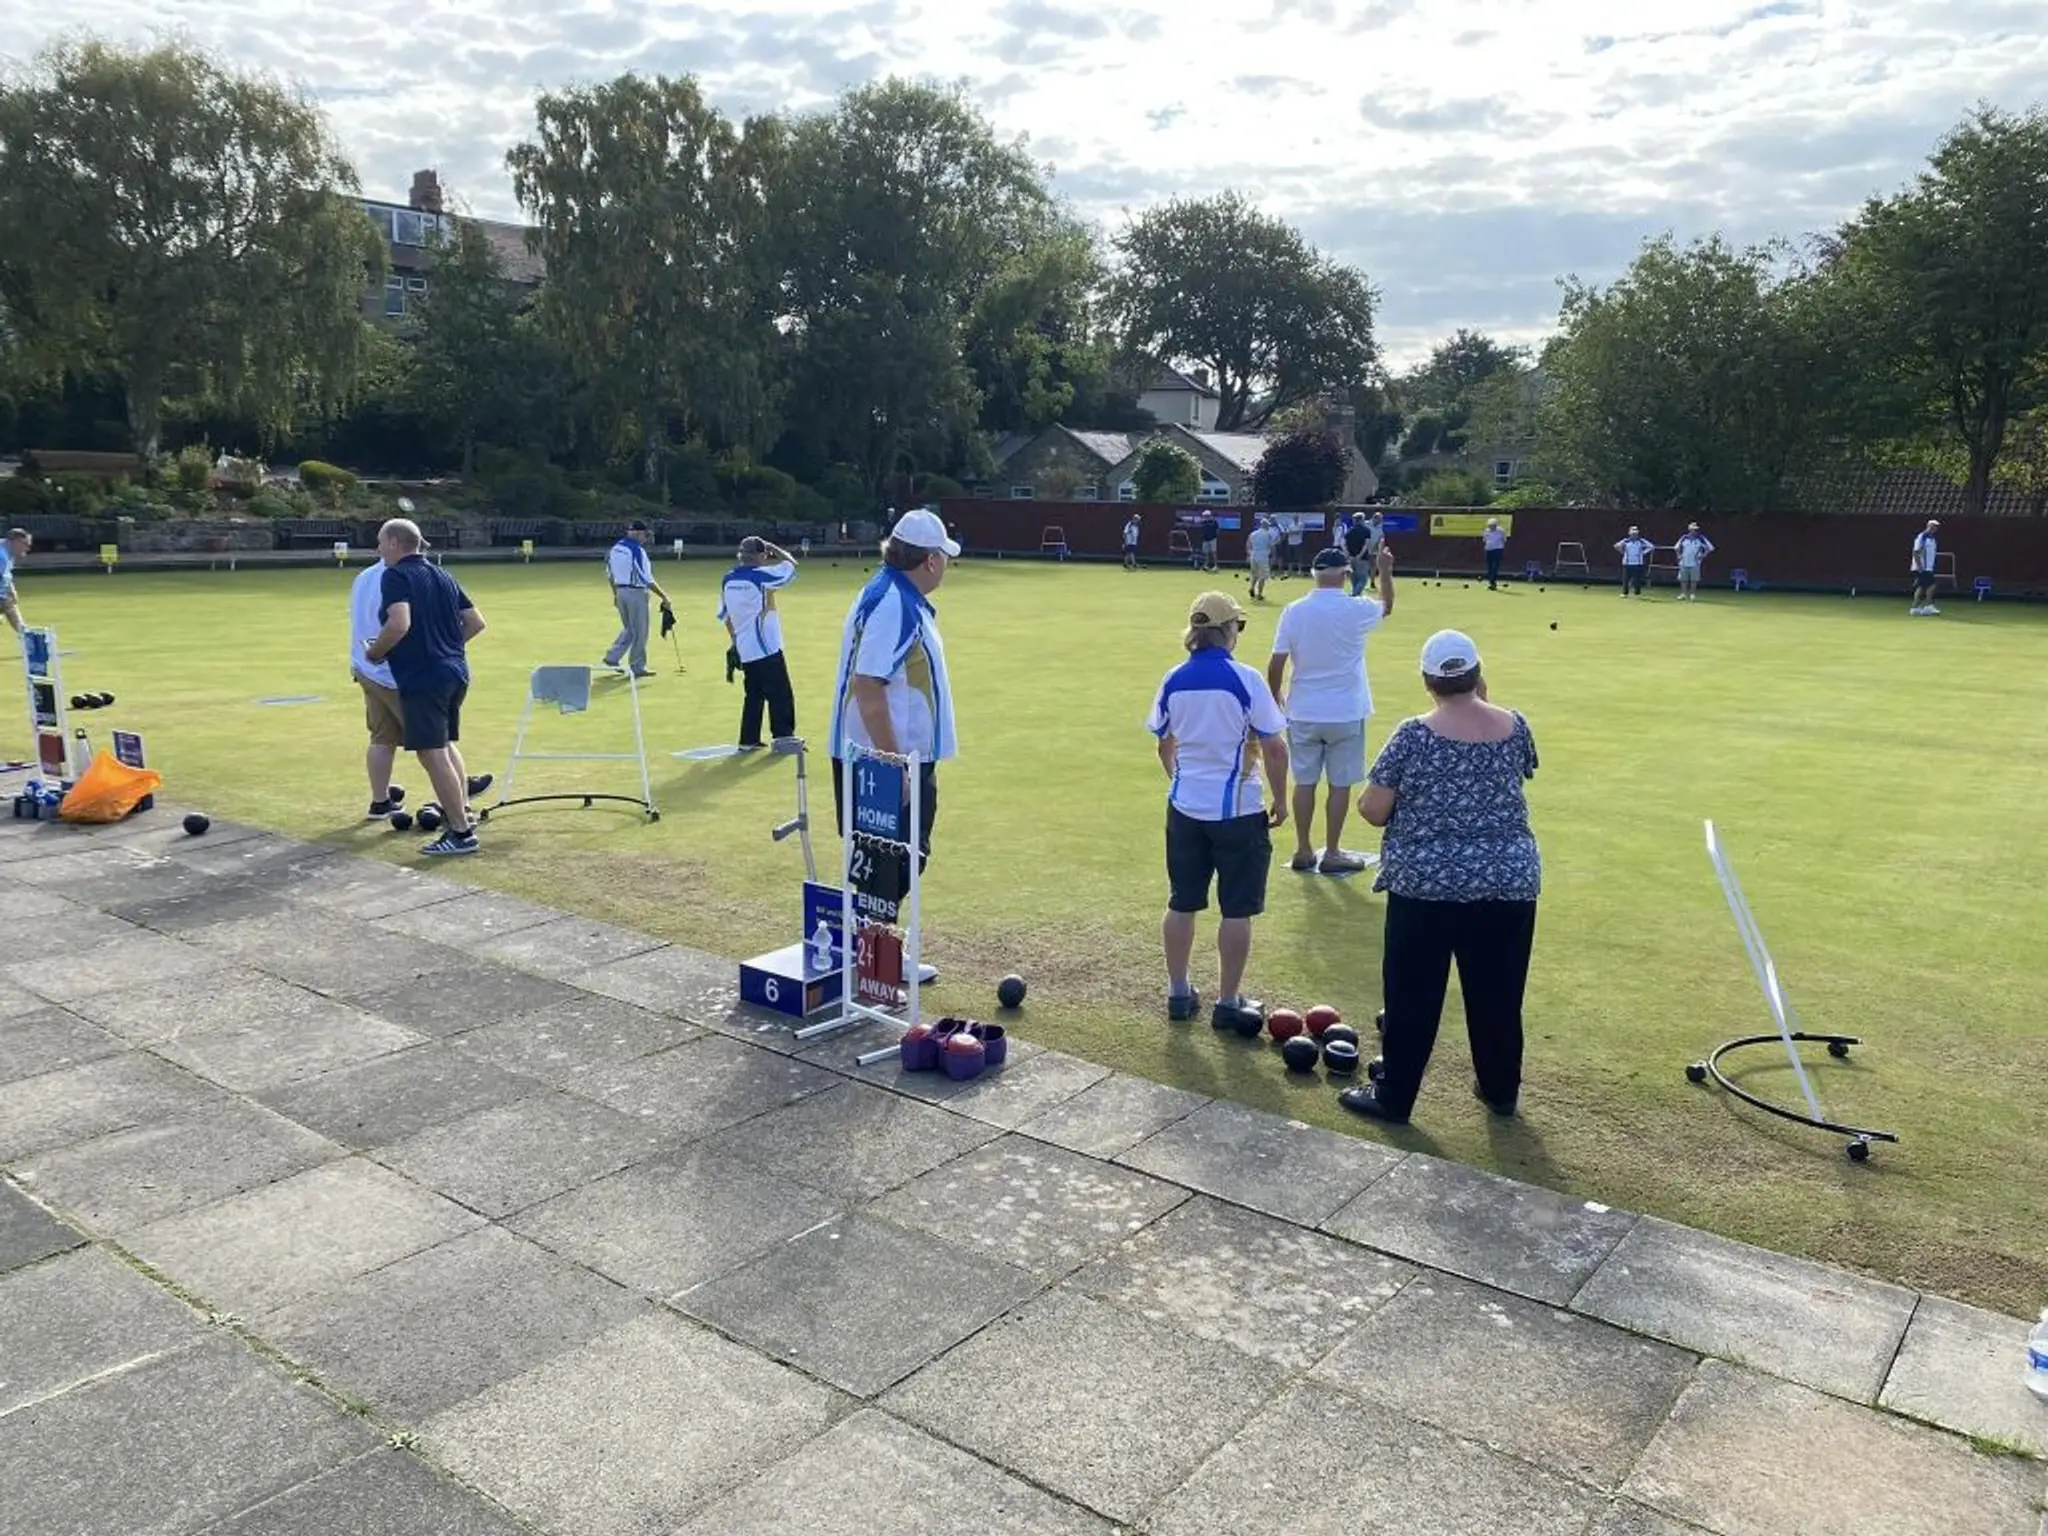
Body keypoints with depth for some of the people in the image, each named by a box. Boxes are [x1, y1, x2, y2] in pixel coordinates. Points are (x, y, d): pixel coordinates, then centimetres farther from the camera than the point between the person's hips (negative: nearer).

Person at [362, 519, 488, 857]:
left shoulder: (395, 576, -10)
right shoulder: (442, 576, 14)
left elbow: (399, 625, -25)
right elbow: (476, 622, 14)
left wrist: (374, 652, -9)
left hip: (422, 677, -9)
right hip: (456, 672, 9)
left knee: (432, 754, -4)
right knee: (446, 744, 23)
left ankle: (461, 832, -3)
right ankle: (462, 810, 30)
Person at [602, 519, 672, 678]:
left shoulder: (616, 548, 7)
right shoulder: (637, 550, -18)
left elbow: (610, 573, 15)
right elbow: (647, 579, -19)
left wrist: (615, 594, 25)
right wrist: (663, 596, -13)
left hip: (621, 592, 8)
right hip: (636, 593, -8)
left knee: (629, 628, 21)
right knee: (640, 631, 4)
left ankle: (612, 657, 14)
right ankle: (638, 667, 10)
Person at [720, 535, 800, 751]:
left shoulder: (728, 579, 7)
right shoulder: (761, 576, -13)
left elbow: (725, 615, 13)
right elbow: (792, 564, -4)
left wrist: (735, 641, 22)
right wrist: (772, 547, 8)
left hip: (745, 649, 7)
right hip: (766, 648, -7)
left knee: (754, 695, 14)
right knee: (780, 694, 2)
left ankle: (748, 740, 13)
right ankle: (783, 736, 3)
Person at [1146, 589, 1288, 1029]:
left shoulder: (1174, 680, 0)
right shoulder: (1245, 679, -13)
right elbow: (1274, 748, -12)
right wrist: (1280, 800, 2)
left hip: (1185, 806, 5)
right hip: (1238, 810, -5)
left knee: (1182, 904, 14)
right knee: (1236, 910, 6)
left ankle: (1179, 993, 24)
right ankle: (1228, 1003, 13)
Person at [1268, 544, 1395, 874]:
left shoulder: (1294, 611, -6)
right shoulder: (1357, 610, -8)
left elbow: (1275, 665, -5)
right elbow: (1387, 606, 16)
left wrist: (1277, 700, 10)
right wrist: (1386, 571, 27)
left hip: (1303, 712, 2)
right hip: (1345, 713, -2)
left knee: (1305, 782, 10)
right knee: (1340, 784, 7)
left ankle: (1303, 851, 17)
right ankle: (1332, 854, 13)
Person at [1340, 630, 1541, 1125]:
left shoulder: (1414, 736, -12)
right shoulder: (1515, 727, -1)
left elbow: (1373, 810, -11)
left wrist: (1412, 805, 13)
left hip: (1427, 884, -4)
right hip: (1509, 882, 4)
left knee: (1412, 995, 7)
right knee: (1498, 993, 16)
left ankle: (1393, 1098, 15)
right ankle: (1500, 1090, 31)